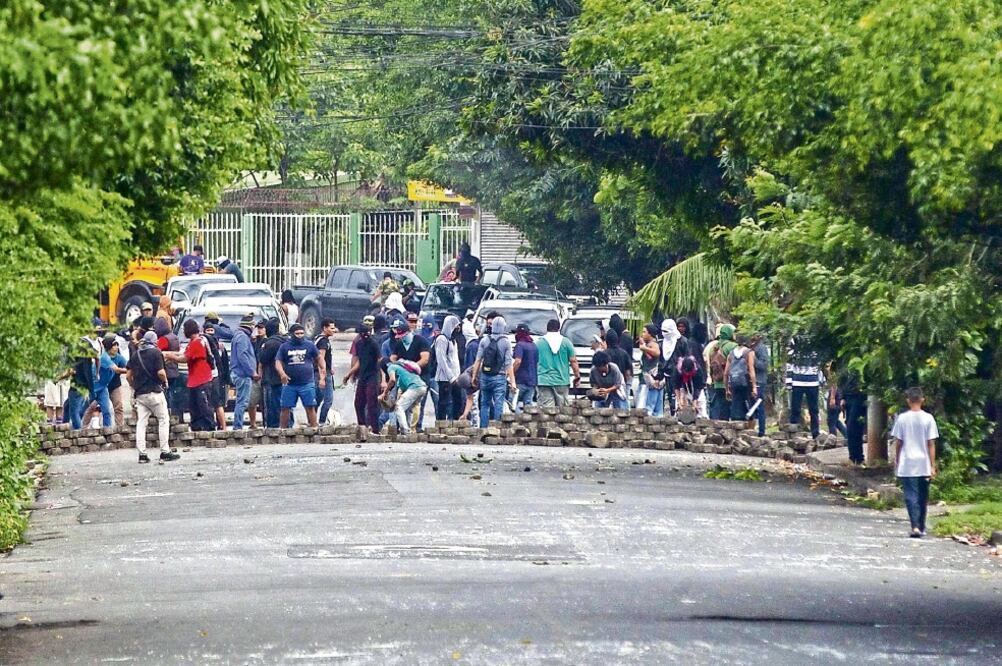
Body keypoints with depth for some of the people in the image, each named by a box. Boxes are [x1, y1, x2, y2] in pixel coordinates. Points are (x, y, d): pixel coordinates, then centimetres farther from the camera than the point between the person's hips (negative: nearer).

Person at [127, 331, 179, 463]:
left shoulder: (135, 355, 10)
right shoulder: (156, 353, -6)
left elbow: (128, 375, 9)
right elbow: (160, 373, -14)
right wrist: (165, 382, 5)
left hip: (139, 393, 5)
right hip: (154, 392, -5)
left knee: (141, 423, 5)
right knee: (164, 420, 3)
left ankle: (142, 453, 0)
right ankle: (165, 452, -1)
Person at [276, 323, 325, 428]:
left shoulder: (309, 345, 5)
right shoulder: (284, 347, 6)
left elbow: (319, 359, 12)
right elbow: (278, 362, 2)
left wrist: (323, 377, 7)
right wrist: (282, 374, -18)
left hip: (307, 384, -1)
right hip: (289, 384, 1)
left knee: (310, 408, -2)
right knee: (285, 408, 2)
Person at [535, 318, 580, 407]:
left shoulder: (538, 343, 4)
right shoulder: (566, 342, 3)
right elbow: (573, 361, 3)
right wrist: (577, 376, 14)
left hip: (544, 381, -1)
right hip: (562, 381, 1)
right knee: (561, 409, 8)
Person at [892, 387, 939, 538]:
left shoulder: (902, 418, -3)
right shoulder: (928, 418, -3)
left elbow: (898, 443, 2)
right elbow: (931, 444, -3)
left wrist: (896, 463, 13)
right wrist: (933, 466, 0)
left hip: (907, 465, -1)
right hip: (924, 464, 1)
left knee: (911, 496, -4)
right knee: (923, 497, 15)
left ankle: (915, 526, -19)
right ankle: (921, 527, 25)